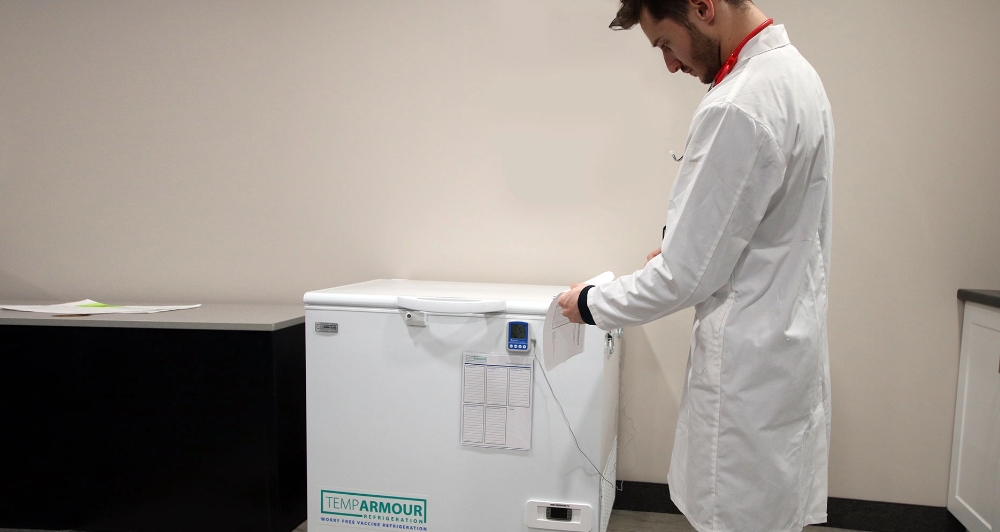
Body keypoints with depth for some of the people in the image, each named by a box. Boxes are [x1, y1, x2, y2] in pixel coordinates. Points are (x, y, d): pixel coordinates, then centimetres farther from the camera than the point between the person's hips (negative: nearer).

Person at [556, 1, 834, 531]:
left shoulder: (737, 108, -24)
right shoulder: (793, 70, 9)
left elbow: (688, 275, -20)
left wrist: (590, 304, -6)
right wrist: (682, 248, 14)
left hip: (749, 364, -10)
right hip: (789, 342, 10)